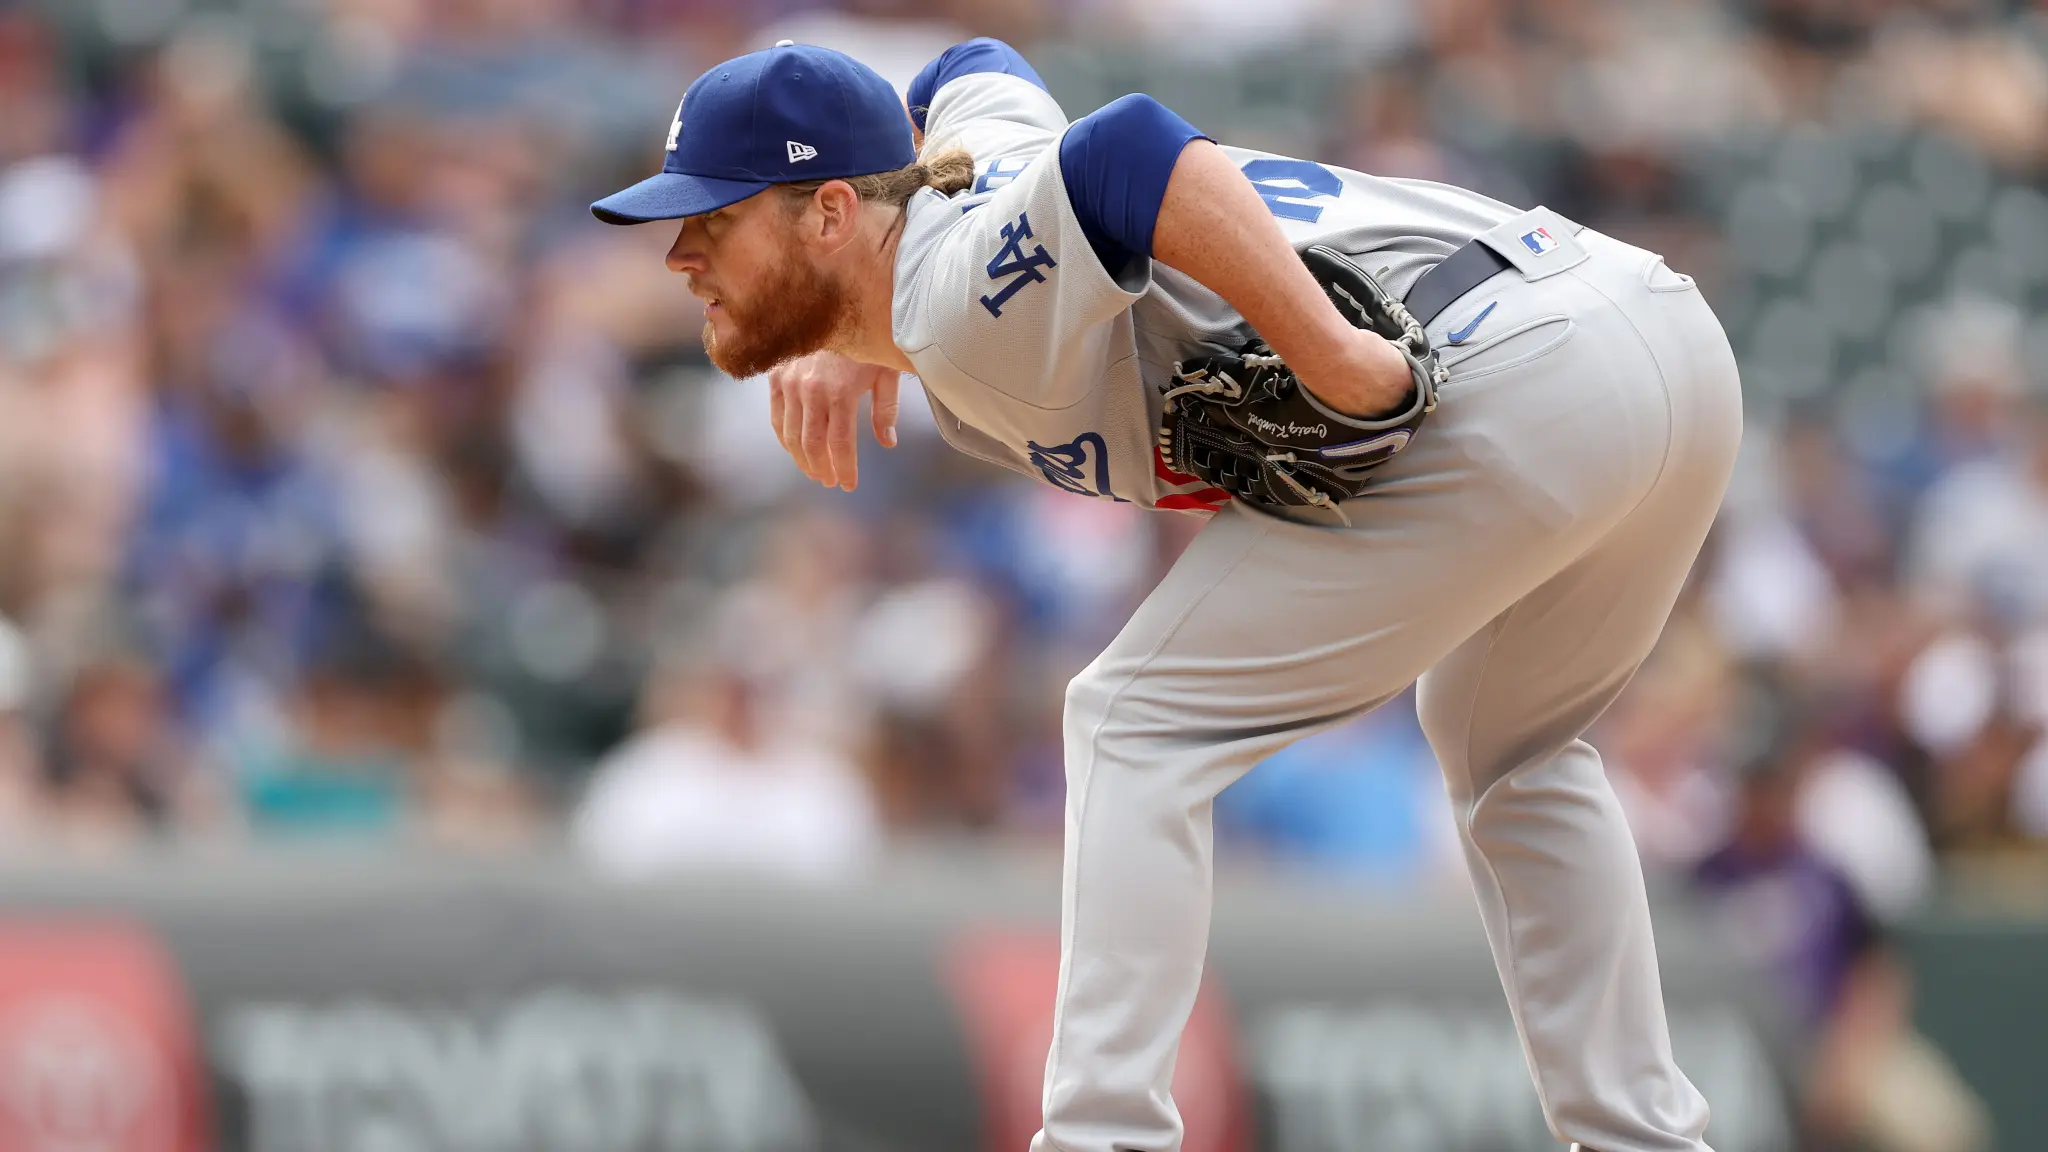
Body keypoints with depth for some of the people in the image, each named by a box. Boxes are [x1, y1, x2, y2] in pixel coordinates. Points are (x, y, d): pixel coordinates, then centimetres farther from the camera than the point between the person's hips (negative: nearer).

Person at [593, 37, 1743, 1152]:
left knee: (1138, 724, -2)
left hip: (1513, 393, -10)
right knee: (1508, 747, 33)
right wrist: (846, 331, 29)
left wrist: (1337, 363, -28)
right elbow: (975, 72, 42)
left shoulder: (958, 308, -9)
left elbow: (1128, 158, -27)